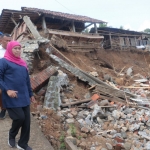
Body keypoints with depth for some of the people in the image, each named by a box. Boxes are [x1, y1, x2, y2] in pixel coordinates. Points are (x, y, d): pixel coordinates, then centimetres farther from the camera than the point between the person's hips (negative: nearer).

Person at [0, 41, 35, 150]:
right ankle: (12, 135, 22)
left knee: (27, 120, 6)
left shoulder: (23, 63, 15)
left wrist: (30, 94, 22)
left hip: (24, 97, 6)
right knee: (20, 117, -12)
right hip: (12, 98, -6)